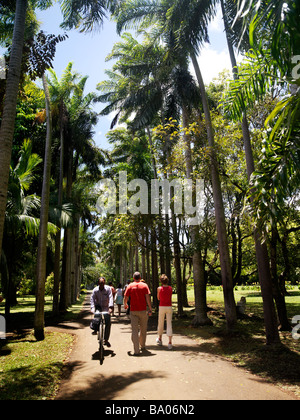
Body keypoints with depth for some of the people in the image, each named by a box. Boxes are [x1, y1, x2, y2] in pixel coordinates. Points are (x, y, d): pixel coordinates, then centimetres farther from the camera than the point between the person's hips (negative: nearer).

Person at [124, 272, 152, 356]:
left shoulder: (130, 286, 1)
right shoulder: (144, 285, 0)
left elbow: (125, 298, 2)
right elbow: (148, 298, -6)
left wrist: (125, 305, 22)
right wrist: (150, 309, -3)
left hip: (133, 311, 0)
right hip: (143, 311, 0)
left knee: (134, 330, 2)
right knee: (143, 329, 17)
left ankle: (136, 350, -2)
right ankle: (142, 346, 30)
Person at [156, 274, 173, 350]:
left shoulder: (159, 288, -9)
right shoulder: (170, 288, -1)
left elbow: (158, 298, 6)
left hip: (162, 307, -1)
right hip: (169, 307, 1)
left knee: (160, 323, 16)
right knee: (169, 324, 1)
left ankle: (159, 339, 33)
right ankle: (170, 342, -7)